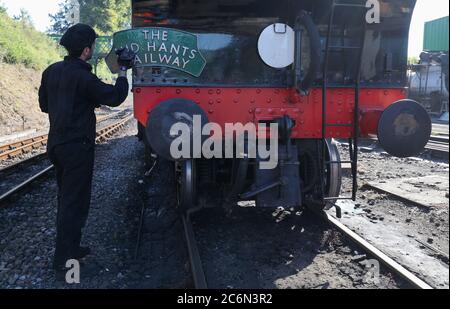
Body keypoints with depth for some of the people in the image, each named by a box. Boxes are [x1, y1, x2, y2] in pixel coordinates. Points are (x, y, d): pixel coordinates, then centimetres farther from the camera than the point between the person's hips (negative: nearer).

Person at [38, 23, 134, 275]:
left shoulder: (52, 71, 6)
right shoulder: (84, 78, -19)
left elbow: (44, 105, 14)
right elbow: (115, 97, -14)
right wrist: (123, 71, -3)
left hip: (57, 143, 8)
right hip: (77, 147, -8)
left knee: (66, 198, 19)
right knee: (74, 202, 2)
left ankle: (70, 247, 31)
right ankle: (64, 259, 10)